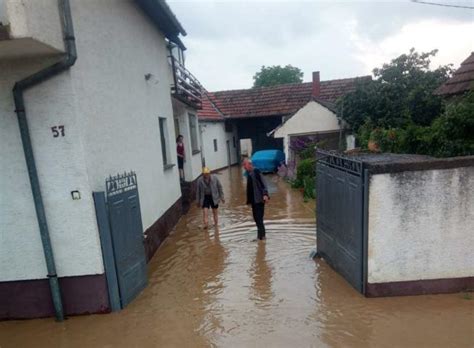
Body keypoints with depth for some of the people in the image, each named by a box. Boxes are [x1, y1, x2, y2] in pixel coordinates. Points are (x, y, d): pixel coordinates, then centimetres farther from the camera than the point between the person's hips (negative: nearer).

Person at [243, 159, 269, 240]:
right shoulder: (248, 173, 14)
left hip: (259, 199, -8)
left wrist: (265, 194, -27)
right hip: (253, 200, 8)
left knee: (259, 217, -6)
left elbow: (262, 183, -17)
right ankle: (261, 234, 22)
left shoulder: (256, 171, -10)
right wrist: (249, 199, 20)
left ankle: (261, 235, 2)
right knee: (256, 217, 12)